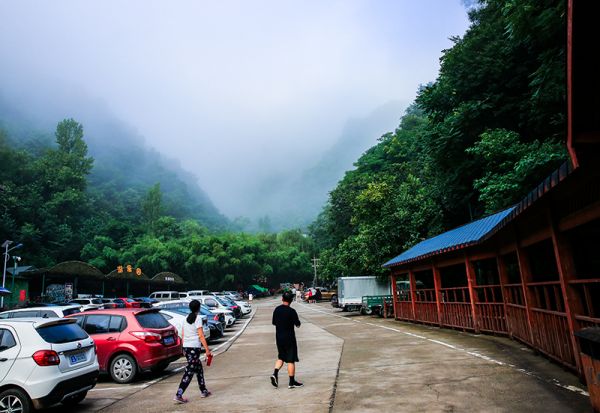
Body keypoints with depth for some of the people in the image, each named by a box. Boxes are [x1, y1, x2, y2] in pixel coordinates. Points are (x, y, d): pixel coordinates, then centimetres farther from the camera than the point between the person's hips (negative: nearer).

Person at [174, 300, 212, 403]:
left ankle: (203, 391, 26)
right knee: (189, 371, -3)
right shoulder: (198, 318, -10)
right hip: (194, 347, -8)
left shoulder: (186, 318, 10)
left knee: (199, 368, 19)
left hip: (186, 347, 8)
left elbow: (183, 334, 13)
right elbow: (201, 336, -13)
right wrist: (207, 350, -10)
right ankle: (178, 395, -7)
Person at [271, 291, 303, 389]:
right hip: (289, 338, -6)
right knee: (291, 360, 3)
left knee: (281, 357, 21)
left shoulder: (276, 310, 1)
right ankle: (292, 382, 10)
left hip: (279, 337, 6)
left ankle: (275, 373, 2)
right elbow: (298, 324, -10)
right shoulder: (291, 311, -16)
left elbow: (274, 323, 10)